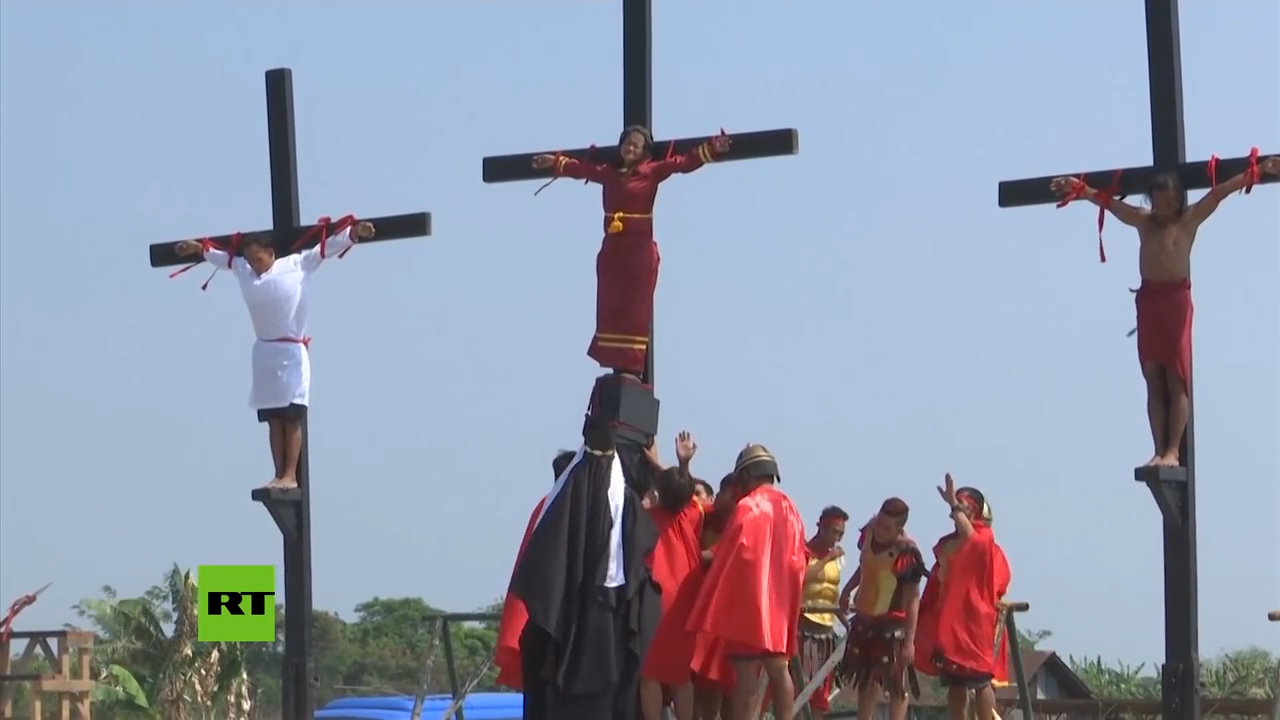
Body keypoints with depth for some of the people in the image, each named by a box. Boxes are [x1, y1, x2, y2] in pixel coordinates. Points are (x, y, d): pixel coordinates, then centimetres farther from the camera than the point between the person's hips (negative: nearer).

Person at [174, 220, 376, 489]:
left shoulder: (298, 265, -7)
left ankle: (291, 476, -6)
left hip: (292, 352, -5)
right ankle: (279, 475, 9)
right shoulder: (243, 270, 7)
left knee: (292, 418, -5)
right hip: (264, 353, 5)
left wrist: (353, 234, -26)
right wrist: (198, 249, 37)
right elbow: (222, 257, 25)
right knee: (273, 418, 6)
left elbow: (326, 247, -13)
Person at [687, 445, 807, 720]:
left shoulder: (747, 508, -10)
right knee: (779, 670, 13)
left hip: (748, 599, -7)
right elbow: (798, 560, 14)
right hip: (780, 600, 7)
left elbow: (731, 557, -12)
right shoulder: (789, 509, 11)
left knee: (746, 675, -7)